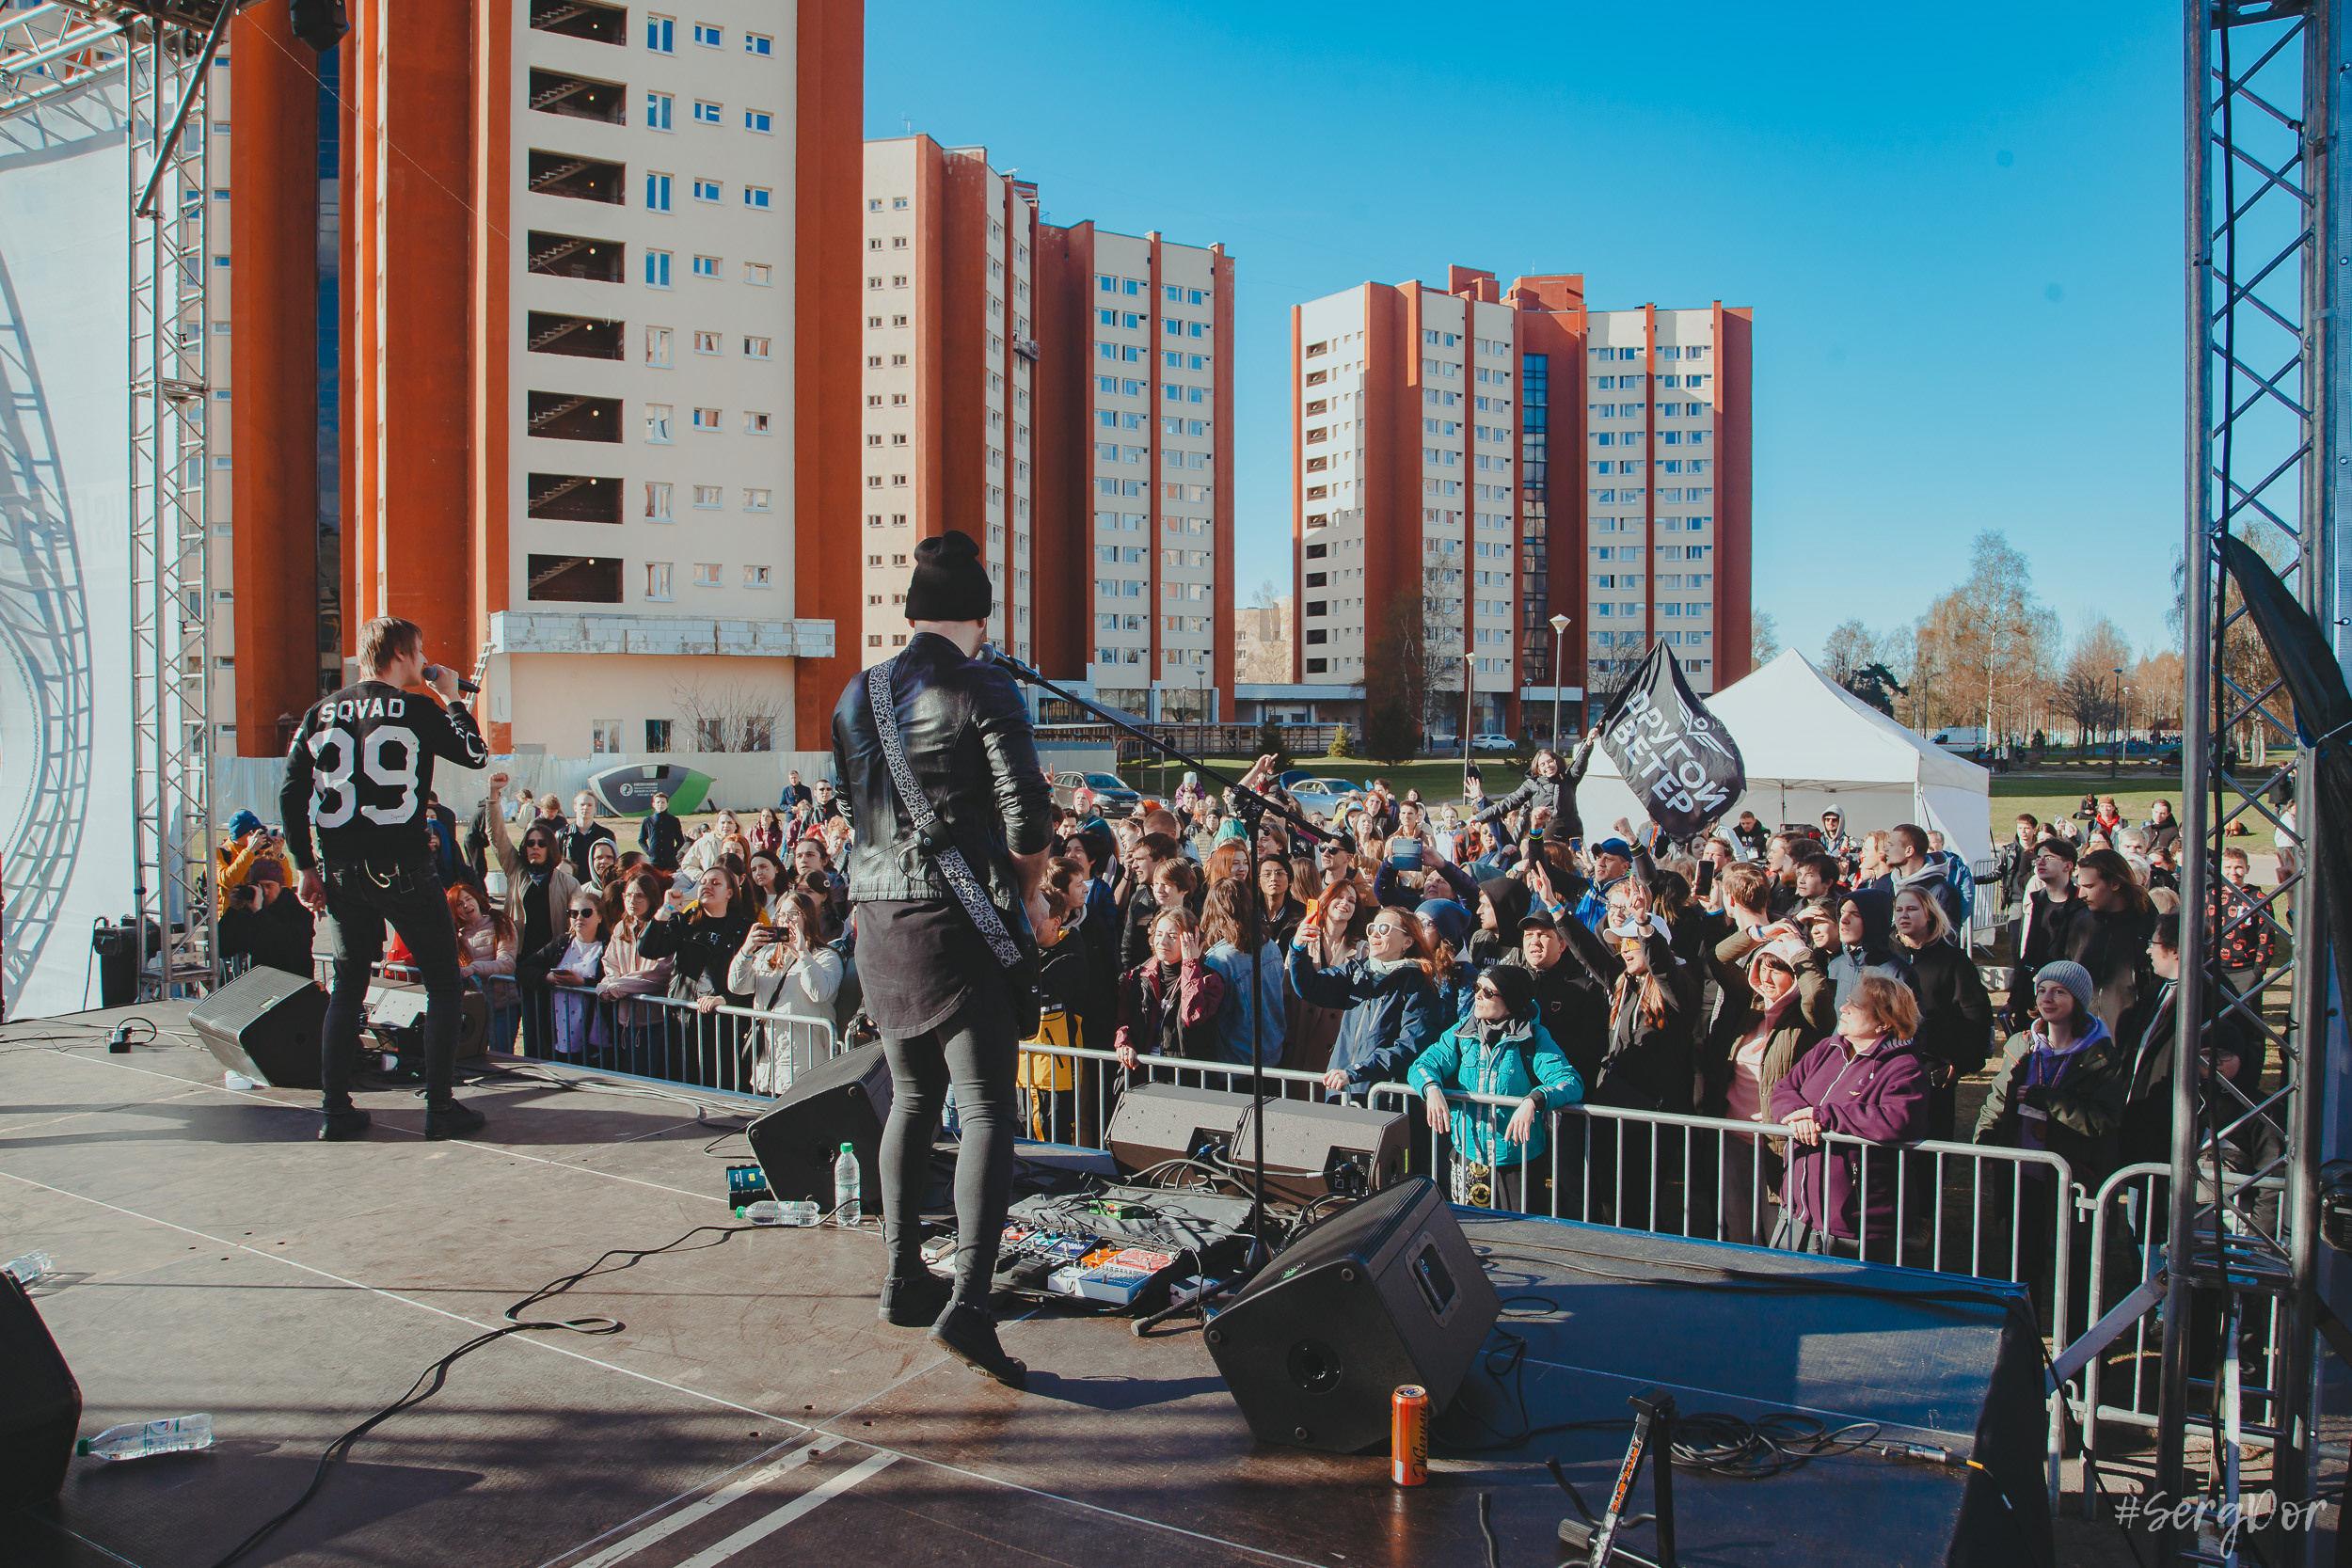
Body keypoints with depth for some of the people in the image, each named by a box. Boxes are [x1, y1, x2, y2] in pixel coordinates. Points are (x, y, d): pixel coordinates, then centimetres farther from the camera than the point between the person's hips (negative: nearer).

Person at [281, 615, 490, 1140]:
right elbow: (476, 755, 4)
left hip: (341, 874, 5)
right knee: (443, 982, 6)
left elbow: (290, 795, 7)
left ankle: (334, 1111, 15)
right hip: (403, 870, -5)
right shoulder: (418, 709, -6)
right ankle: (440, 1107, 4)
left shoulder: (322, 712, 8)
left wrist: (308, 867, 14)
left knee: (347, 987, 16)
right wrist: (451, 700, 15)